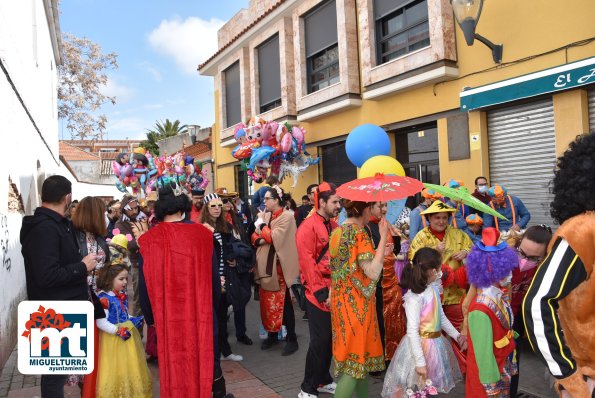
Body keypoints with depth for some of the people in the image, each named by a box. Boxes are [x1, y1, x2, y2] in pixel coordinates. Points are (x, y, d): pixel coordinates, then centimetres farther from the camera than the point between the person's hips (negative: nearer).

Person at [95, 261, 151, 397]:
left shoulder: (122, 295, 5)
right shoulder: (104, 298, -20)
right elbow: (101, 322, -24)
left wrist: (134, 320, 1)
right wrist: (118, 331, -26)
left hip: (127, 335, 8)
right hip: (113, 339, -8)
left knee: (129, 367, 17)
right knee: (115, 369, 4)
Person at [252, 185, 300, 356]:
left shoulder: (287, 217, -12)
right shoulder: (265, 215, 10)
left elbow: (275, 238, -21)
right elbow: (254, 236, 9)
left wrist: (262, 225, -10)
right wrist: (259, 240, -13)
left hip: (279, 266, -7)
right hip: (265, 265, 7)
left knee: (283, 303, -1)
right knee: (267, 302, 13)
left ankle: (292, 339, 10)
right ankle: (272, 334, 28)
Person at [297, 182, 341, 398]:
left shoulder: (334, 226, 11)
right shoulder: (308, 227, -14)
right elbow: (307, 263, -18)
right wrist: (322, 294, -18)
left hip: (335, 292, 8)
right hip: (319, 295, -7)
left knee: (330, 338, 15)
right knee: (320, 340, -2)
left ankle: (324, 380, 31)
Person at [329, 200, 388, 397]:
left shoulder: (337, 232, 8)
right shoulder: (359, 232, -17)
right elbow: (373, 272, -22)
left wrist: (379, 253, 17)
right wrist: (383, 237, -18)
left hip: (341, 300, 9)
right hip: (357, 303, -9)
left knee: (353, 352, 19)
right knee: (355, 357, 1)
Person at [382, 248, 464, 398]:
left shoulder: (434, 288, 2)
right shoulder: (414, 297, -25)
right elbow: (412, 332, -24)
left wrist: (457, 335, 9)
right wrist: (420, 361, -22)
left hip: (436, 343, 8)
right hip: (421, 345, -8)